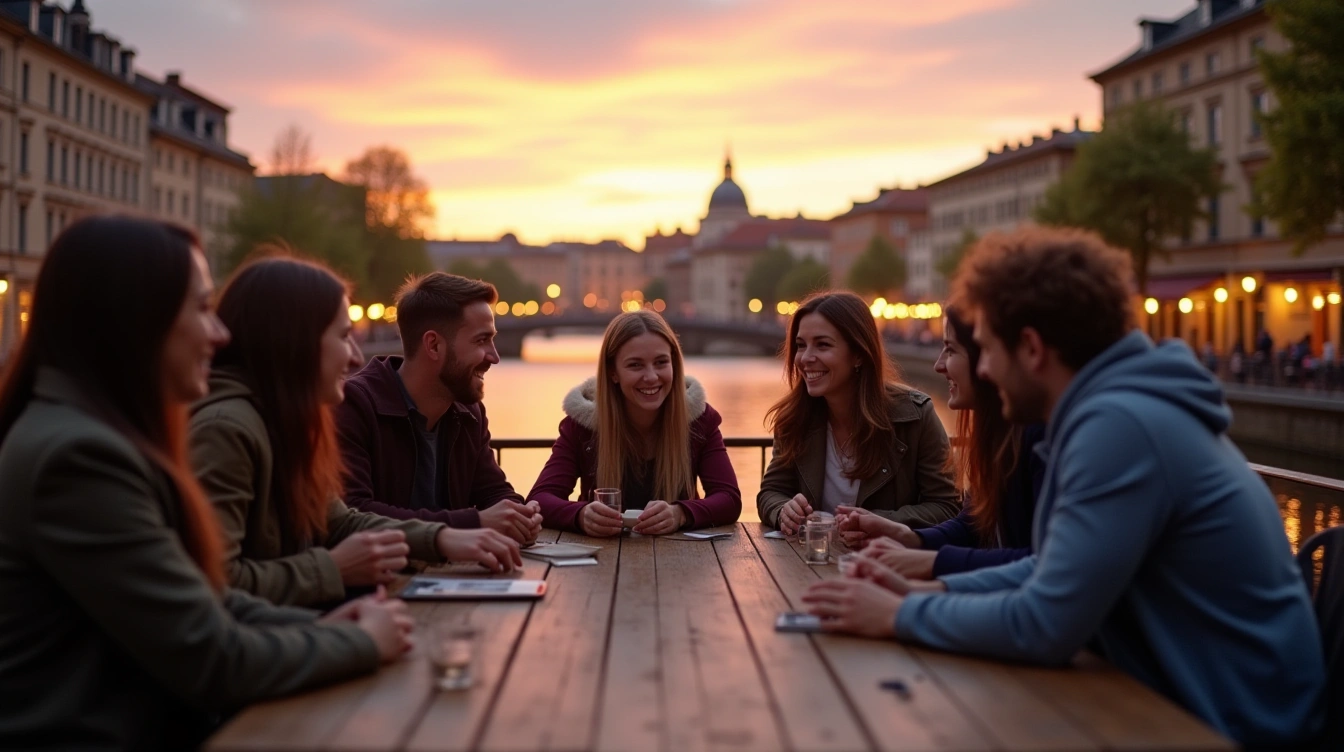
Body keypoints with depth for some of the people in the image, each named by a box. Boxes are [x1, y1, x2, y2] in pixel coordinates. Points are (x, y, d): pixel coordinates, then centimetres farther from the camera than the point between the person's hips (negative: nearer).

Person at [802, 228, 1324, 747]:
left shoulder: (1118, 424, -24)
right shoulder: (1118, 406, 8)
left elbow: (1042, 626, -25)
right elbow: (1057, 569, 14)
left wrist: (901, 615, -12)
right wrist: (929, 591, 2)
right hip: (1183, 694, 8)